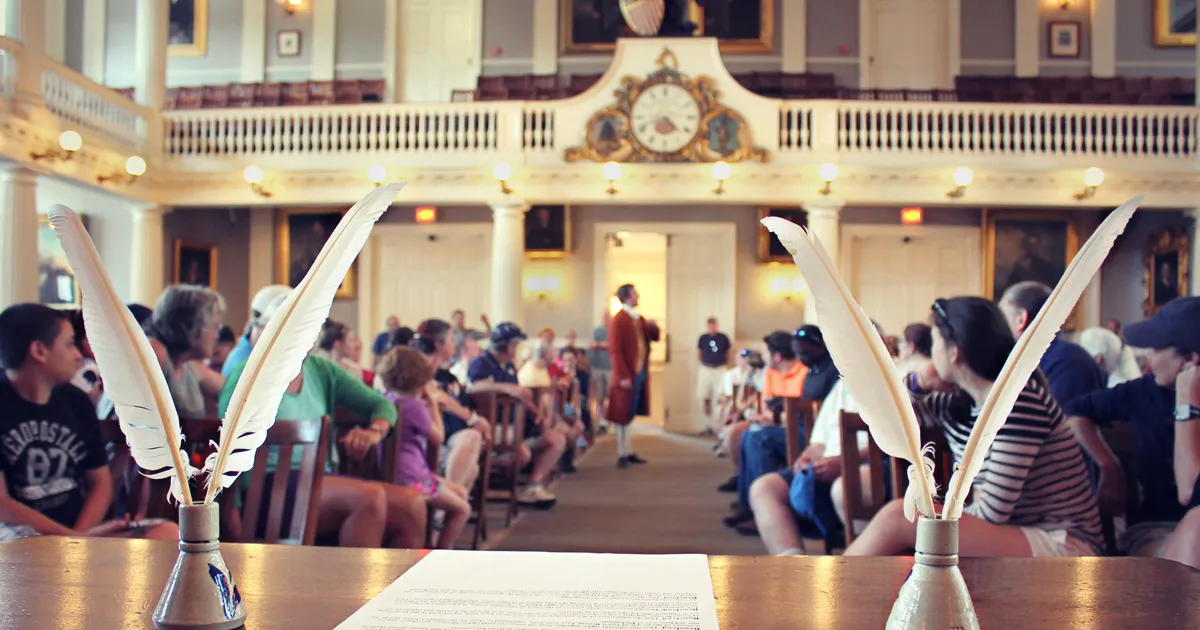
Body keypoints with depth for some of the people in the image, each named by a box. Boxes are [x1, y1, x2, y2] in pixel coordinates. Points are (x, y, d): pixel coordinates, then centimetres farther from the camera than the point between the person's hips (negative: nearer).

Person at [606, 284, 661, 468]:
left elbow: (655, 338, 19)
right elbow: (615, 350, -17)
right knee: (623, 415, 0)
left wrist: (653, 327, -4)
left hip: (641, 372, 8)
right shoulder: (618, 320, -12)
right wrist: (623, 376, -22)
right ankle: (622, 455, 7)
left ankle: (629, 452, 21)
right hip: (628, 375, -8)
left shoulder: (639, 318, 13)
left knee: (631, 414, 14)